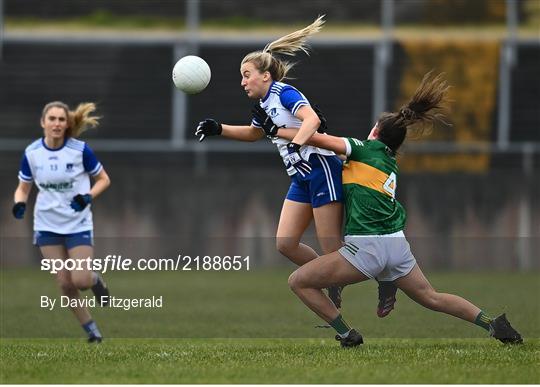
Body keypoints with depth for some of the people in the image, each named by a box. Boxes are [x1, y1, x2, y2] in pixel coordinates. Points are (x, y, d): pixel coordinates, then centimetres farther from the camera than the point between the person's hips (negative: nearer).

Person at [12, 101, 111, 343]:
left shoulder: (80, 150, -12)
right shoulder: (32, 153, -6)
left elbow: (103, 179, 0)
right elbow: (23, 188, 6)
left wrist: (88, 197, -19)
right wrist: (19, 203, -15)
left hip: (78, 224, -2)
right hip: (47, 226, 2)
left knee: (81, 281, -13)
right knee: (65, 284, 0)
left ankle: (95, 280, 24)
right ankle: (91, 329, 17)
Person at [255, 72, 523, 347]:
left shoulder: (368, 148, 3)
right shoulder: (391, 163, 22)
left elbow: (318, 139, -4)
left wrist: (277, 132, 6)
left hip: (366, 246, -8)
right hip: (397, 244, 8)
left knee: (298, 281, -1)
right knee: (431, 297, 20)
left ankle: (347, 334, -2)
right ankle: (493, 325, 12)